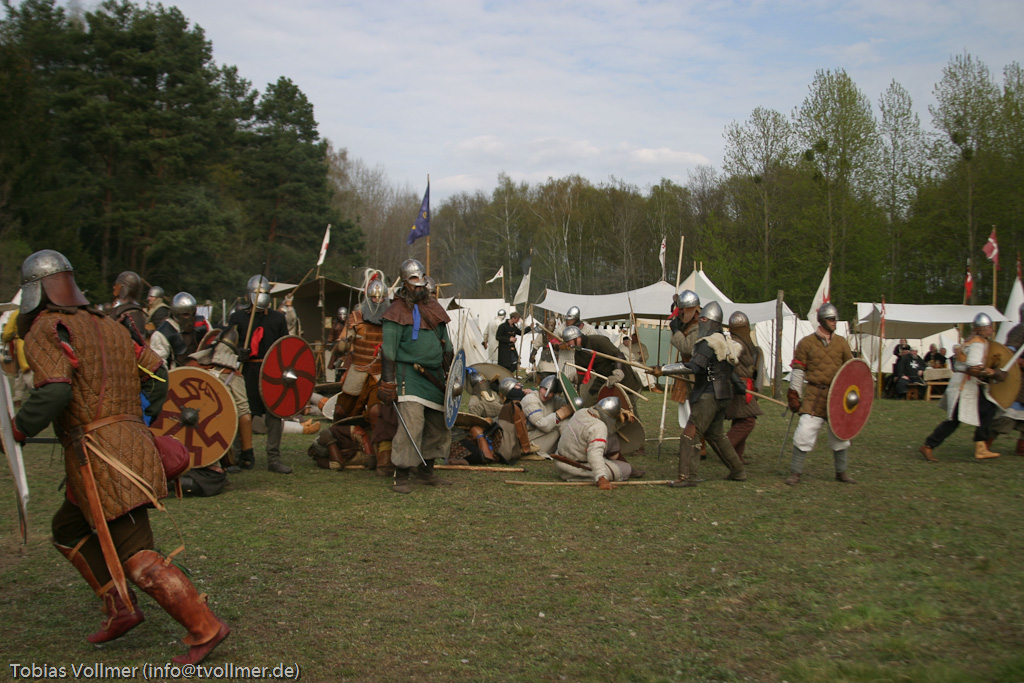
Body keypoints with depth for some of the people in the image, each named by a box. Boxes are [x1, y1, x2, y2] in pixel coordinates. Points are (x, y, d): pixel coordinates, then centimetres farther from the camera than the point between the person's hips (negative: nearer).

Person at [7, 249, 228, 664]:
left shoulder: (45, 329, -6)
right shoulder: (108, 326, 18)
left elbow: (54, 390, -21)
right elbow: (156, 373, 19)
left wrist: (19, 429, -7)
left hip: (99, 454, -9)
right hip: (131, 441, 9)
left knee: (136, 556, -7)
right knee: (68, 529, 25)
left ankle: (205, 629, -6)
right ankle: (119, 608, 21)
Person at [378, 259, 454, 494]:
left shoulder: (434, 308, 16)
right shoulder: (397, 311, -4)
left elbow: (446, 345, 23)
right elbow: (389, 349, -8)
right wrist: (388, 383, -14)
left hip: (434, 376, 7)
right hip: (409, 375, -7)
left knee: (439, 425, 10)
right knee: (412, 424, -17)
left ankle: (426, 471, 24)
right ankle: (401, 477, -9)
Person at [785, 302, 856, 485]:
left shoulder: (841, 343, 8)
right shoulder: (807, 343, -2)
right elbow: (798, 370, 0)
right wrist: (794, 395, -3)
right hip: (814, 396, -4)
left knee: (839, 434, 13)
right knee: (804, 432, -12)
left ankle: (841, 472, 30)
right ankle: (795, 473, -1)